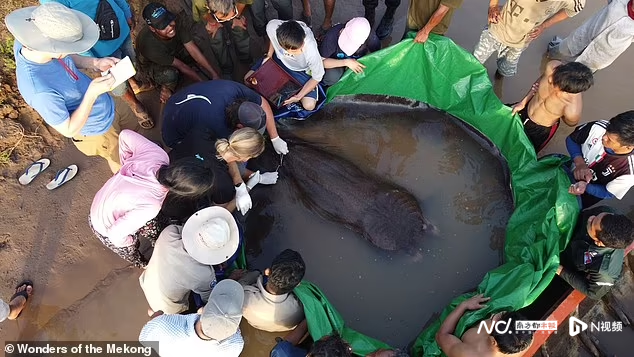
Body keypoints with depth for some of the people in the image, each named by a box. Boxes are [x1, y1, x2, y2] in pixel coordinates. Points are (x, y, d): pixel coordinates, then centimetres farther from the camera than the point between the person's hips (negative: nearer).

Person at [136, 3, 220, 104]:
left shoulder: (178, 21, -31)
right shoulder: (148, 43, -39)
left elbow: (193, 49, -28)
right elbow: (180, 66, -34)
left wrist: (214, 75, -33)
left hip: (177, 51, 5)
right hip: (154, 64, -5)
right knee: (170, 74, -40)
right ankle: (166, 87, -4)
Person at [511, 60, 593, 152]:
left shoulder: (572, 110, -41)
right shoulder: (552, 66, -33)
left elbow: (571, 123, -14)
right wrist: (523, 102, -3)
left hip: (541, 129, -3)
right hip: (525, 109, 4)